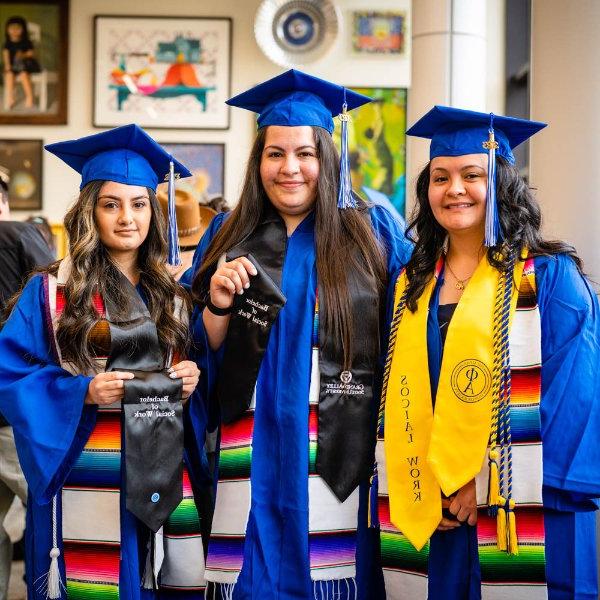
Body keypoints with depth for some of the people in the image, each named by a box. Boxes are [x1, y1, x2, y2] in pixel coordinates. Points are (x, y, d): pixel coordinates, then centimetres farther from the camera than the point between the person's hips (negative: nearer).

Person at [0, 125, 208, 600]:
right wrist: (83, 391, -18)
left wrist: (192, 378, -4)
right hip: (87, 484, -3)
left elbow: (197, 364, 18)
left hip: (162, 480, 4)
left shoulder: (173, 294, 9)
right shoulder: (52, 291, -3)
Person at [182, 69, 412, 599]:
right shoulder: (229, 237, 9)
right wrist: (218, 306, -9)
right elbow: (201, 355, 10)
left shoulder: (372, 233, 4)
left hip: (337, 456, -1)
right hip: (250, 459, 2)